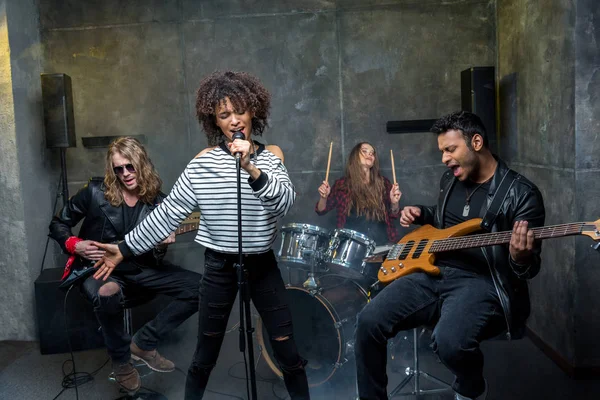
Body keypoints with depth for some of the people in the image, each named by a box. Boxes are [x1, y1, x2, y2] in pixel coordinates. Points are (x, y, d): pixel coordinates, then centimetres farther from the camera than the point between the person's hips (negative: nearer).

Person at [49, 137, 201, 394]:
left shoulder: (158, 202, -2)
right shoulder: (95, 192, -8)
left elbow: (155, 256, 6)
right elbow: (58, 224, 4)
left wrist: (161, 246, -17)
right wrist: (75, 245, -14)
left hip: (140, 270, 3)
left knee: (200, 287, -15)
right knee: (107, 293, -41)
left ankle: (143, 343, -1)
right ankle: (121, 360, -11)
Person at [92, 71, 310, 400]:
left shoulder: (270, 155, -3)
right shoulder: (203, 162, -7)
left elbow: (285, 202, -20)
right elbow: (169, 212, -4)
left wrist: (251, 169, -35)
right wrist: (125, 248, -5)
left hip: (262, 264, 1)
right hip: (219, 266, -1)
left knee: (288, 351, 7)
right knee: (205, 355, 11)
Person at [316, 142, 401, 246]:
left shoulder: (383, 183, 7)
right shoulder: (342, 184, 5)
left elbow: (393, 215, 11)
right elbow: (321, 210, 9)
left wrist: (394, 202, -9)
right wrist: (324, 197, -11)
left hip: (381, 243, 1)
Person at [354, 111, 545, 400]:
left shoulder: (521, 194, -8)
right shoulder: (450, 179, 12)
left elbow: (529, 268, -10)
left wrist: (520, 258, -34)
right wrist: (421, 214, 10)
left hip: (483, 282, -5)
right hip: (434, 272, 6)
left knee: (449, 342, -34)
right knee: (370, 321, -14)